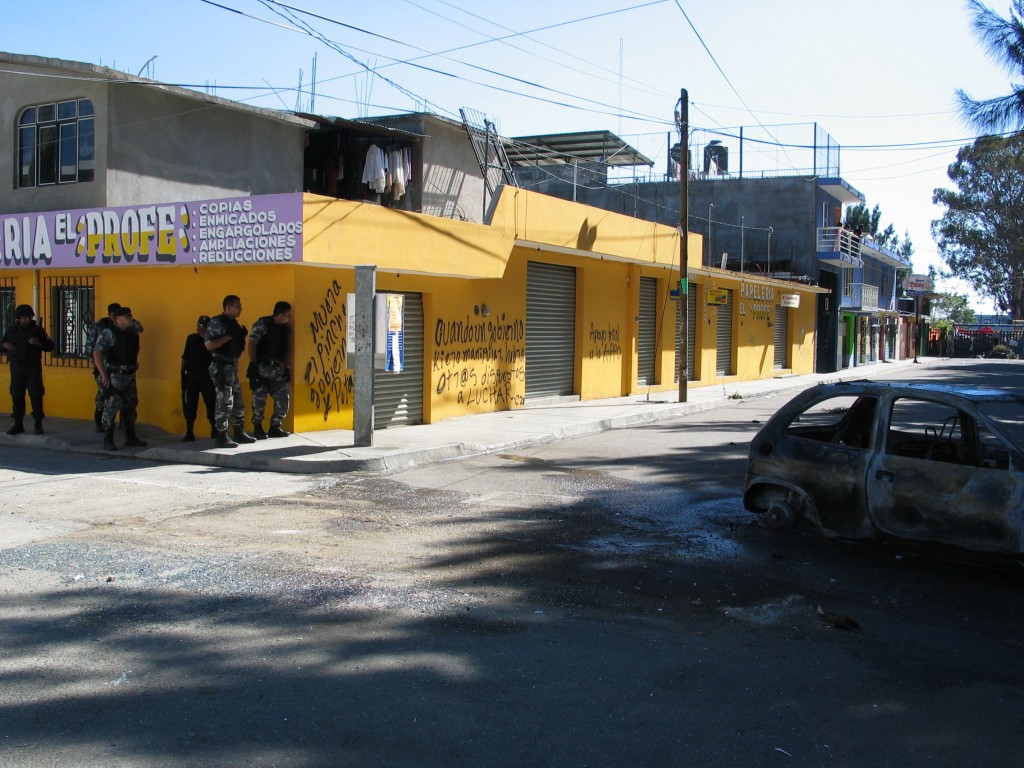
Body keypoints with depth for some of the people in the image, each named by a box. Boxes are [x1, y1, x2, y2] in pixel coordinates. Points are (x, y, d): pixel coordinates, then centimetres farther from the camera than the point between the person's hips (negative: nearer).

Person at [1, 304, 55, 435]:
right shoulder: (11, 330, 8)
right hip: (16, 367, 2)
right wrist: (5, 345, -5)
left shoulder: (37, 330, 2)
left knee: (36, 395, -5)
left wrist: (38, 344, -17)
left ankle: (38, 424, 1)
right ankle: (18, 424, 10)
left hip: (33, 368, -2)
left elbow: (49, 346, 2)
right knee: (17, 396, 3)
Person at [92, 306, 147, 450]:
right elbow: (97, 353, -17)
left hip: (129, 377, 7)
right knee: (111, 408, -7)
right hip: (113, 377, -7)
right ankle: (108, 441, -1)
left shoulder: (133, 333, 9)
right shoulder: (108, 333, -11)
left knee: (130, 407, 12)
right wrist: (103, 374, -19)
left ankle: (130, 438, 22)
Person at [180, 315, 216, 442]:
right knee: (190, 405, 4)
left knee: (211, 403, -4)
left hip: (207, 377, -3)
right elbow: (185, 357, 11)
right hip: (191, 377, 3)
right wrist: (183, 373, 6)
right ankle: (189, 433, 11)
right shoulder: (191, 339, 8)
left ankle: (215, 430, 6)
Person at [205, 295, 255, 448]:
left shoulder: (233, 323, 15)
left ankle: (239, 433, 25)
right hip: (221, 367, -9)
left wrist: (242, 335, 6)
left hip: (232, 366, 9)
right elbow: (209, 345, -23)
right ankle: (222, 437, -4)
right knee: (224, 403, -9)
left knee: (238, 402, 15)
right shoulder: (217, 323, -12)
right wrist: (229, 336, -21)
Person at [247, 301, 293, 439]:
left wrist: (287, 368, 14)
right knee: (259, 398, -4)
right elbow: (252, 343, -14)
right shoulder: (262, 324, -8)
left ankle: (275, 427, 12)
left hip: (277, 369, 6)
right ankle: (257, 428, 10)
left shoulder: (286, 329, 13)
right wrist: (252, 364, -21)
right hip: (261, 368, -6)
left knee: (284, 397, 0)